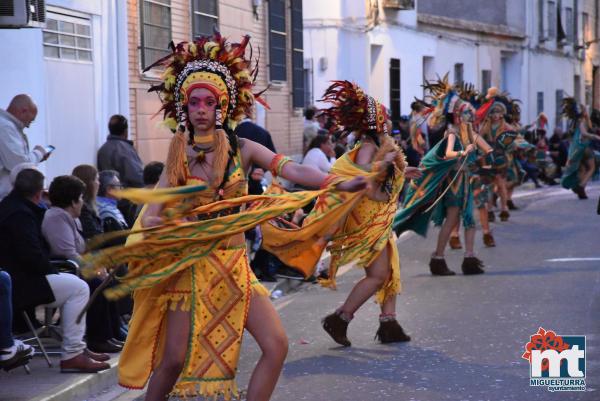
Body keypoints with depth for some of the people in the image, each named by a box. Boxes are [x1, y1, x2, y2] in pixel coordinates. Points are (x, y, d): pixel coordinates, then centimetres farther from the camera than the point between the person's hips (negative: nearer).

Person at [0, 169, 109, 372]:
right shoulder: (20, 214, -19)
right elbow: (31, 256, -24)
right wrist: (53, 271, -9)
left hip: (17, 277, 11)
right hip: (18, 285, -11)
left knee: (72, 282, 19)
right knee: (78, 288, -12)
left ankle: (77, 348, 16)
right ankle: (71, 355, -14)